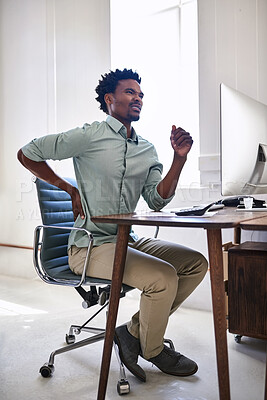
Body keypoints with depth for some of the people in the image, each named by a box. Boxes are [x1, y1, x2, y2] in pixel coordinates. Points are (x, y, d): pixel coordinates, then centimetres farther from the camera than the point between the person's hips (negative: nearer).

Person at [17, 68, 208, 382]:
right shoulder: (90, 136, -7)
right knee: (163, 276, -24)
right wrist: (70, 189, -3)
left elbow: (157, 200, 1)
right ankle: (152, 350, 7)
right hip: (90, 245, -7)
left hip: (128, 240, 8)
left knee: (196, 263, -1)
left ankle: (133, 332, 5)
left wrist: (179, 158, -11)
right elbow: (26, 154, 0)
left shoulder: (147, 150, 12)